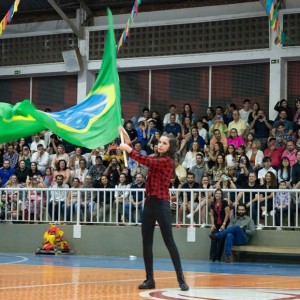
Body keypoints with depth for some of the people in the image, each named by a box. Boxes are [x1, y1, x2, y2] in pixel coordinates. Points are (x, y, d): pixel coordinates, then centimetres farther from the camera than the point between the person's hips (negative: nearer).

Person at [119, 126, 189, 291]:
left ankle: (181, 279, -5)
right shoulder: (155, 159, 15)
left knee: (169, 241, -8)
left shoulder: (167, 161, -10)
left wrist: (128, 149, -18)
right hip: (149, 203, 8)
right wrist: (128, 142, 1)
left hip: (161, 204, -8)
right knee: (146, 242, 7)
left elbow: (147, 161, -21)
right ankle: (149, 279, 13)